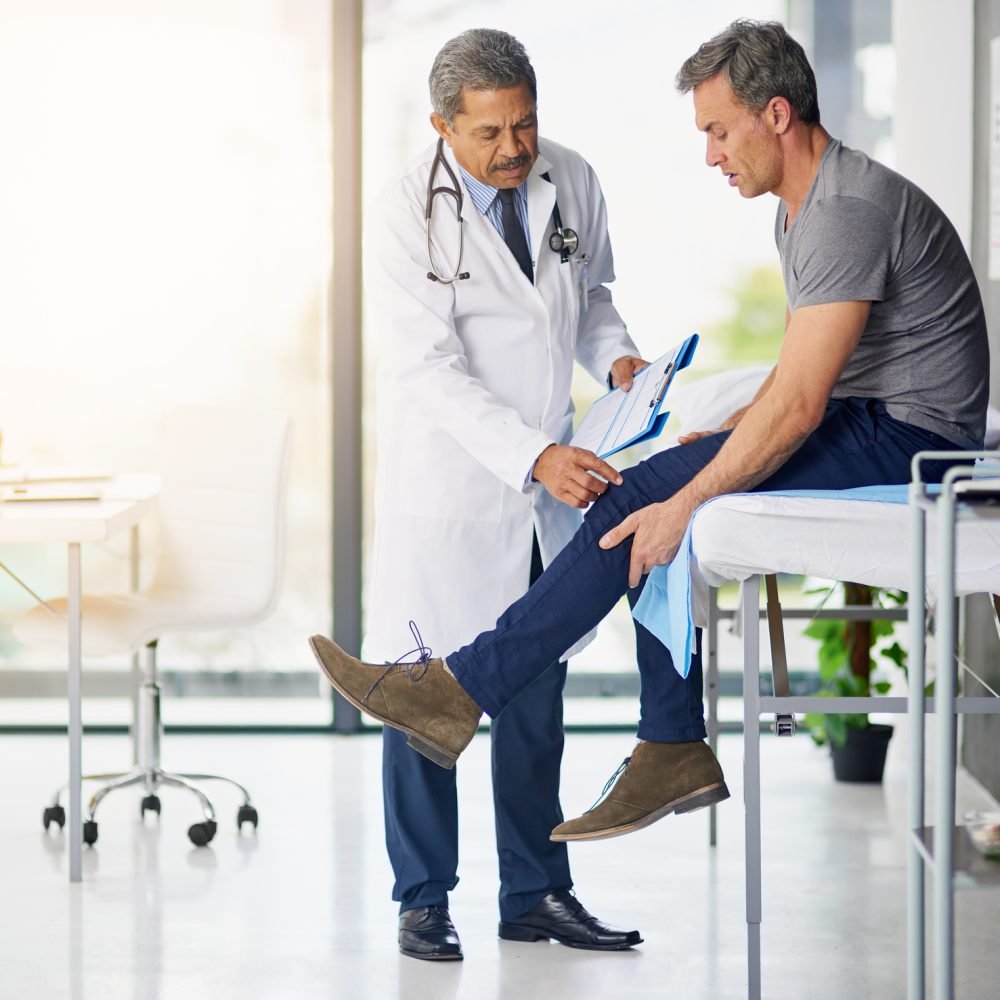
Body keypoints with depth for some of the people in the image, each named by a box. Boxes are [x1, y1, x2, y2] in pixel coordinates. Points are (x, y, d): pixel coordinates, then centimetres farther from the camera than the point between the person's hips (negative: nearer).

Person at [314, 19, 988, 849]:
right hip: (870, 431, 10)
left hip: (904, 438, -10)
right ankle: (674, 751, 1)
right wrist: (724, 439, 7)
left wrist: (685, 503, -21)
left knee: (645, 501, -16)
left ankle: (462, 691, -12)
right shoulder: (804, 208, 15)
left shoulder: (850, 212, -20)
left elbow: (797, 406, -25)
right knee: (656, 500, 1)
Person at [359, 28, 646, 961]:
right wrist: (536, 456, -30)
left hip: (550, 476, 5)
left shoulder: (571, 181, 1)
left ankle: (536, 892, 21)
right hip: (448, 480, -5)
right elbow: (431, 370, -21)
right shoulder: (402, 216, -15)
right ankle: (423, 901, 12)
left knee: (537, 691, 11)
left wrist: (617, 357, -4)